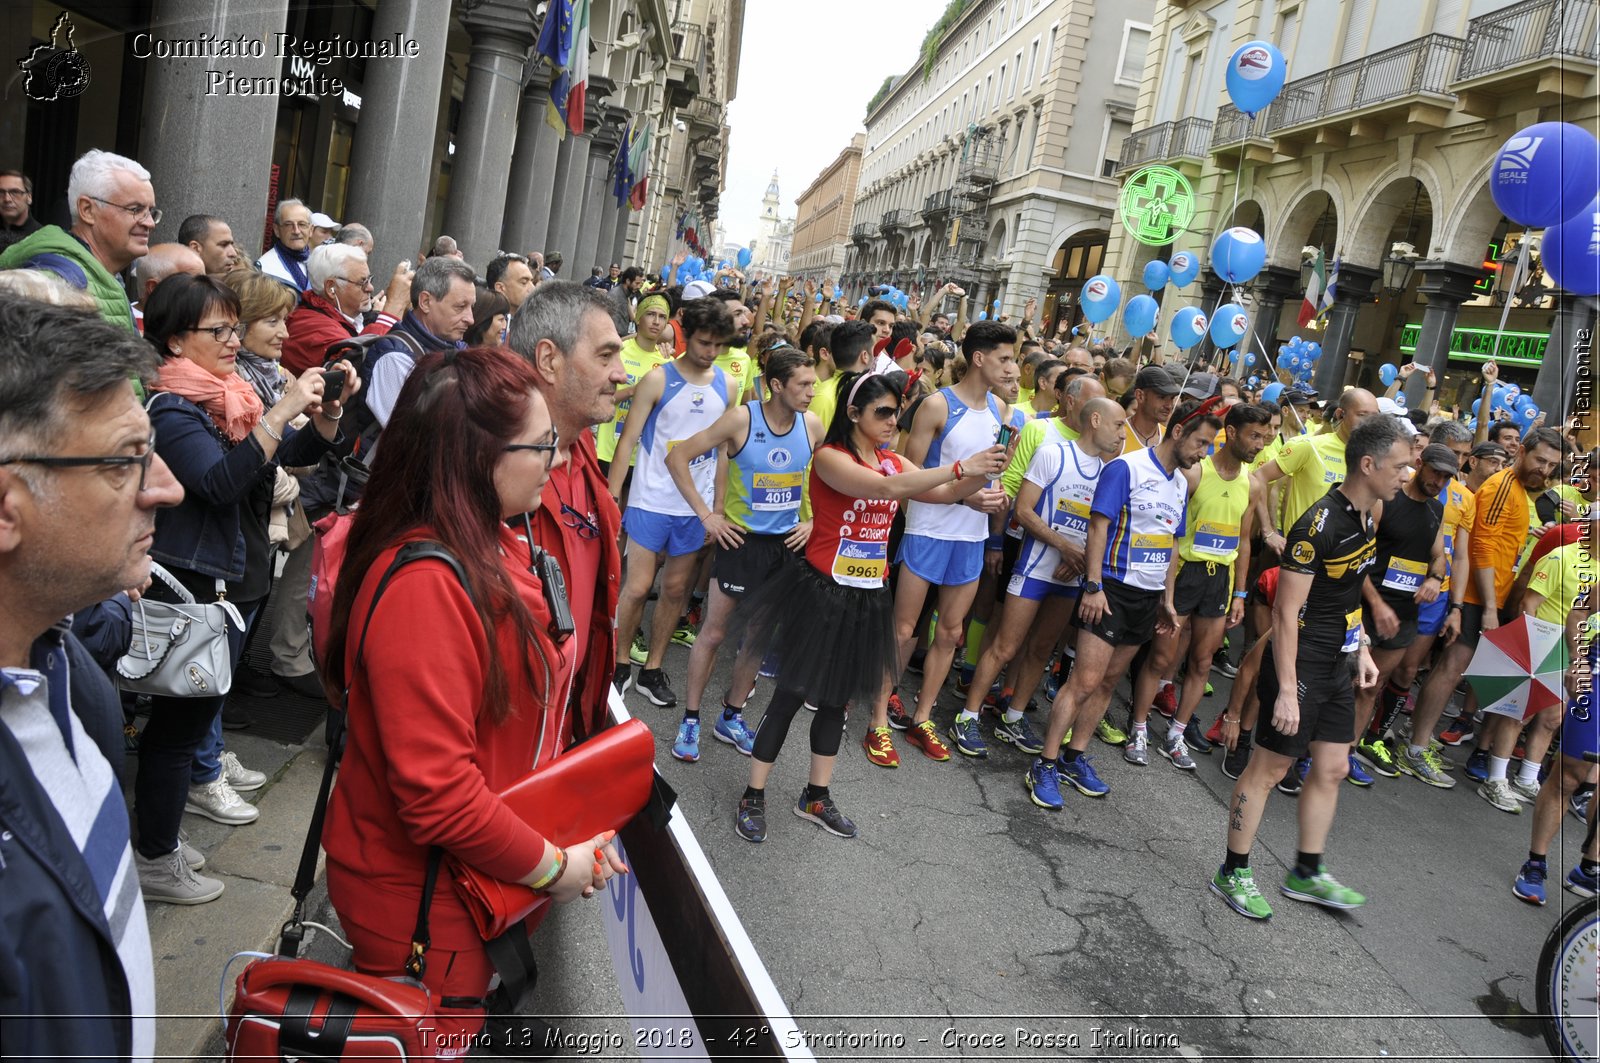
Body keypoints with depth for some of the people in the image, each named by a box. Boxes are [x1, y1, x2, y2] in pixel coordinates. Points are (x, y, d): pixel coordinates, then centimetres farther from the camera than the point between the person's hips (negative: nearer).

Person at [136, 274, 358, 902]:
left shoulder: (233, 395, 9)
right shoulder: (172, 409, -16)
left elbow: (301, 452, 12)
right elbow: (221, 482, -29)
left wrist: (330, 408, -6)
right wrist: (282, 413, -32)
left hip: (237, 575, 8)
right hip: (196, 587, -8)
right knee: (181, 715, -1)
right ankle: (155, 863, 10)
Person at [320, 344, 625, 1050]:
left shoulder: (494, 552, 0)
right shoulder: (423, 587, -30)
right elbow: (438, 793, -30)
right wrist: (551, 867, -18)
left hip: (473, 886, 8)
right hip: (421, 905, -8)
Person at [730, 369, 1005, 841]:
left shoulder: (892, 461, 8)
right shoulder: (829, 457, -14)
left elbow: (946, 493, 4)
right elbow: (885, 489, -30)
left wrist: (984, 472, -15)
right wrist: (960, 466, -32)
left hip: (867, 597, 7)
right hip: (821, 592, -7)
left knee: (836, 698, 16)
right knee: (791, 694, 2)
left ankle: (816, 797, 31)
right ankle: (753, 797, 16)